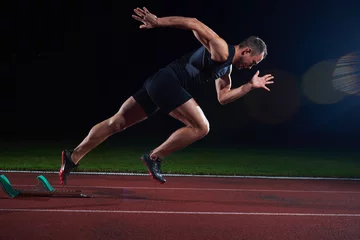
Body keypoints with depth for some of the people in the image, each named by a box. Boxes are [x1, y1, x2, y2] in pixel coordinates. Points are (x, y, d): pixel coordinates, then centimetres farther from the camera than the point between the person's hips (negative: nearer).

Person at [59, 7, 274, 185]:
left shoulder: (227, 68, 21)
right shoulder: (221, 50, -8)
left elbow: (223, 97, 25)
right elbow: (195, 24, -15)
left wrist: (251, 86, 22)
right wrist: (158, 21, -21)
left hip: (159, 84, 10)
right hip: (167, 81, -10)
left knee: (117, 122, 9)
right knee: (201, 127, -9)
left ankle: (73, 157, 14)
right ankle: (154, 157, -4)